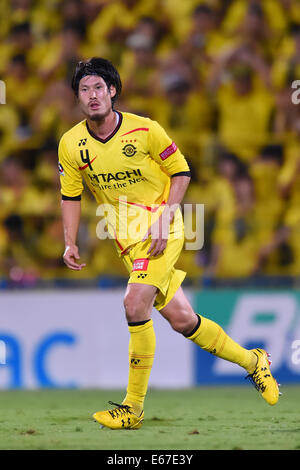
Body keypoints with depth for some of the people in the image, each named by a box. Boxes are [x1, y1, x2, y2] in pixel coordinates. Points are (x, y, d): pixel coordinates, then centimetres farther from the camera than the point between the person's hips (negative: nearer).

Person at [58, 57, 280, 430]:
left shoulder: (144, 130, -12)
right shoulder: (71, 144, -3)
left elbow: (181, 172, -3)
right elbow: (70, 196, 9)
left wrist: (163, 222, -13)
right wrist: (70, 244, -2)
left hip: (161, 229, -4)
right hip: (127, 238, 4)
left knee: (135, 304, -23)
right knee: (181, 319, 1)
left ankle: (133, 408, -15)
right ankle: (251, 362, 25)